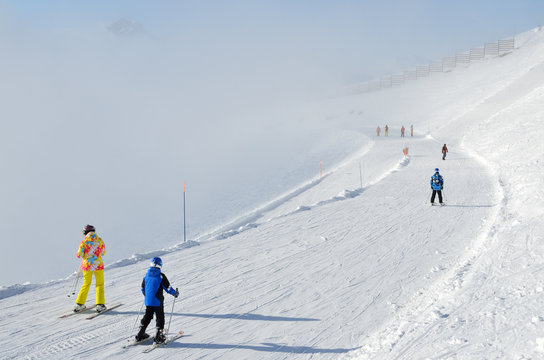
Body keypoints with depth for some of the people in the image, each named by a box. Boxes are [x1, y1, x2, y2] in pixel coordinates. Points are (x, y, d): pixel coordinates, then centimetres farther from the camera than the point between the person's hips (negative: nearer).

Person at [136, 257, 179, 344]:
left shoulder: (147, 275, 4)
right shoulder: (161, 276, -13)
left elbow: (143, 288, 14)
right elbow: (167, 287, -9)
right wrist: (175, 293, 8)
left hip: (148, 301, 5)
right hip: (157, 301, -5)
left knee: (147, 316, 19)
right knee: (159, 317, 5)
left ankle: (140, 335, 21)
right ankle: (158, 337, 4)